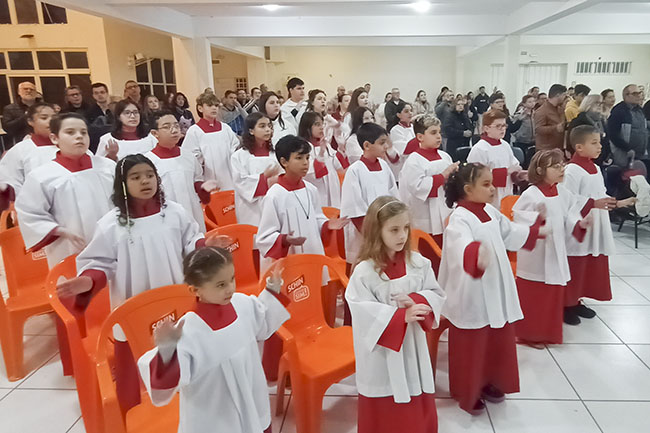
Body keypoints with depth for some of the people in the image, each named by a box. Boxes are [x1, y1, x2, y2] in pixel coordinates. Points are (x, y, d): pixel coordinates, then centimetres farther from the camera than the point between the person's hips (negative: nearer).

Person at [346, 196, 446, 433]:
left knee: (419, 413, 22)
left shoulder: (419, 263, -4)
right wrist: (402, 316, -30)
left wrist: (416, 301, -19)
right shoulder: (364, 272, -19)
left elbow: (437, 295, 1)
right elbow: (364, 314, -22)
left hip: (414, 349, 5)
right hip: (382, 355, -4)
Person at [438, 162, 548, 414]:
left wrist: (537, 231, 35)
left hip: (496, 291, 8)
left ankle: (489, 383, 41)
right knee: (471, 346, 8)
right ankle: (466, 393, 27)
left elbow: (510, 234, 23)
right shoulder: (459, 219, -23)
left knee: (498, 341, 21)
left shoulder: (491, 213, 5)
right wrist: (477, 253, -66)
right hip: (471, 296, -8)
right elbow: (462, 246, -44)